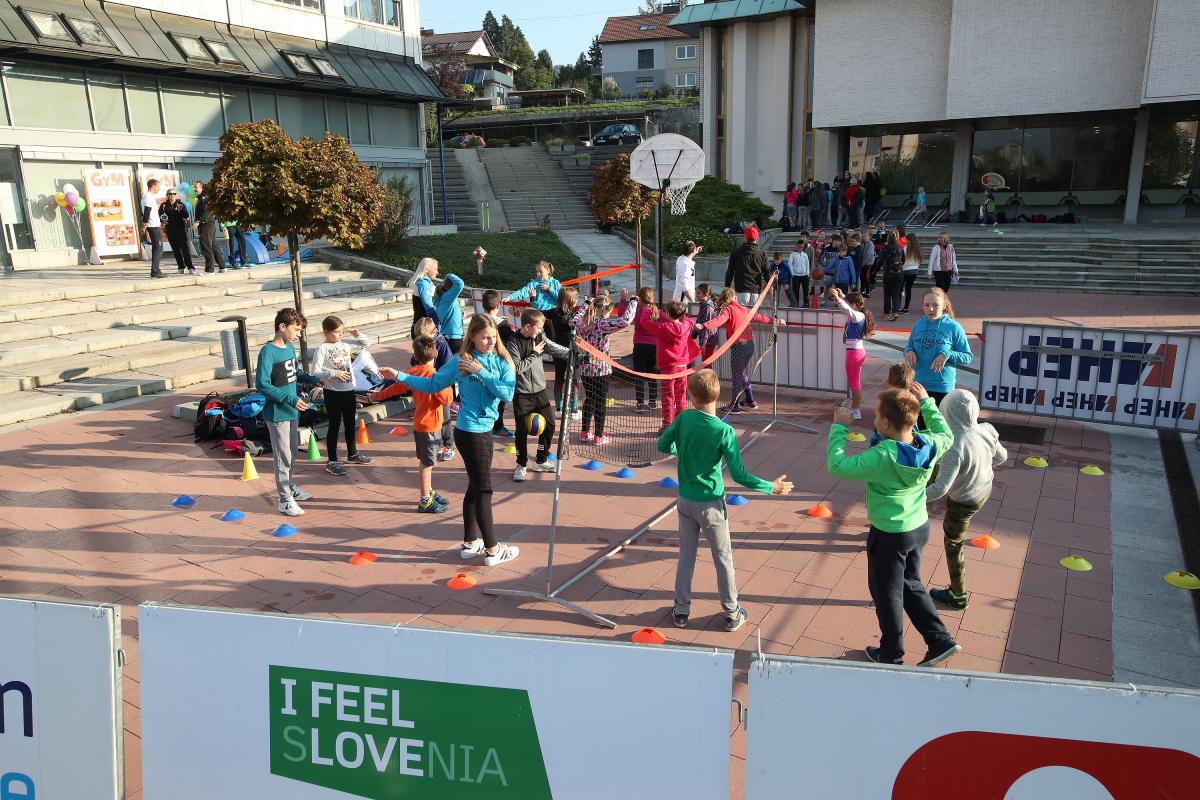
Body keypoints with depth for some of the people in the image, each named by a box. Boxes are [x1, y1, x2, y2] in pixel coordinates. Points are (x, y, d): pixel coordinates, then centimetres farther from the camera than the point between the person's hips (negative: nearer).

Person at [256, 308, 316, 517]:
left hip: (292, 410, 8)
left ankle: (289, 486, 38)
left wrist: (313, 380, 3)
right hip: (277, 412, -8)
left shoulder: (290, 347, 6)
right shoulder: (268, 351, -19)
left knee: (291, 452, 21)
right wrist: (290, 399, -26)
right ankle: (285, 500, 8)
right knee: (283, 456, 0)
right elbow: (262, 384, -23)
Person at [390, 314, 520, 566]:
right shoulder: (460, 362, -8)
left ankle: (470, 543, 31)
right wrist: (400, 376, -3)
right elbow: (431, 385, 1)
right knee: (484, 490, 0)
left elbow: (508, 394, -15)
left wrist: (481, 372, -17)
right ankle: (492, 549, 9)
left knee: (475, 487, 17)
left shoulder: (502, 362, 0)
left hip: (486, 430, 6)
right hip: (469, 432, -5)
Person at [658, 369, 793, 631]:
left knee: (686, 555, 17)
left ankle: (682, 610, 26)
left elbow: (662, 445, 1)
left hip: (685, 500, 3)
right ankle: (732, 614, 23)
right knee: (723, 558, 12)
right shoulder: (724, 432, -21)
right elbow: (739, 475, -20)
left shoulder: (684, 418, -12)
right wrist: (771, 487, -9)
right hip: (711, 504, -3)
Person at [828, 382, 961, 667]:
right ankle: (941, 641, 29)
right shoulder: (929, 445, -12)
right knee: (911, 584, 28)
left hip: (889, 536, -6)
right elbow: (946, 435, 13)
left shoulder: (881, 457, -33)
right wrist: (926, 402, 14)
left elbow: (837, 466, -25)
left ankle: (891, 653, 34)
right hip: (920, 527, 7)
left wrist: (839, 428, -15)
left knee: (887, 593, 15)